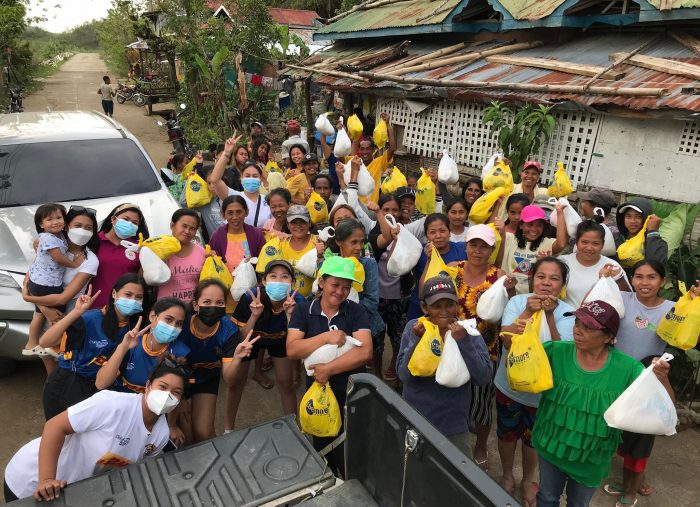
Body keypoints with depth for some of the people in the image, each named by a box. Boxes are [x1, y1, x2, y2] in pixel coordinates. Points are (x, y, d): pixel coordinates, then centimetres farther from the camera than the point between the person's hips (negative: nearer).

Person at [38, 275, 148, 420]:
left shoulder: (135, 327, -5)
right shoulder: (91, 319, -20)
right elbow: (44, 342, -27)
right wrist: (77, 312, -33)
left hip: (99, 386, 4)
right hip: (67, 382, -4)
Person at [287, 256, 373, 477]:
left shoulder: (356, 311, -9)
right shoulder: (303, 310, -6)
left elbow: (365, 352, -21)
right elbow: (292, 350, -16)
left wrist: (328, 369, -23)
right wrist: (326, 337, -25)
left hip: (352, 391, -1)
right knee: (323, 446, 21)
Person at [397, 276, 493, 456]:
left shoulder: (467, 331, -10)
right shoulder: (413, 328, -10)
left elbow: (484, 378, -18)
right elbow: (404, 376, -15)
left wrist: (463, 341, -28)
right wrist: (416, 339, -27)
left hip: (453, 423, 0)